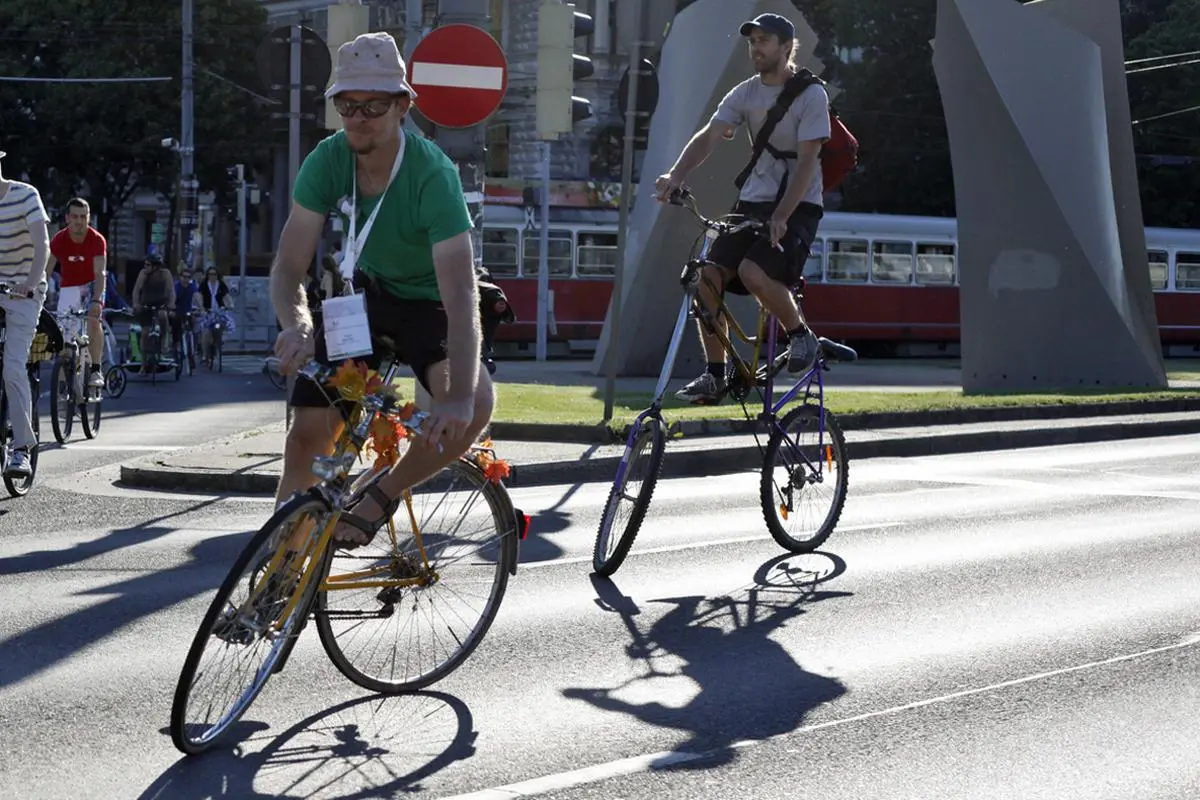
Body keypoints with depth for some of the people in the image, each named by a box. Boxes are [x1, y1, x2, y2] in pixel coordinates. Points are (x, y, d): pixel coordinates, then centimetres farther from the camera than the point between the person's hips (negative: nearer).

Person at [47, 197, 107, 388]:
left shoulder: (97, 240, -22)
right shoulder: (59, 240, -17)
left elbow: (100, 273, -30)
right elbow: (46, 270, -18)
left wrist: (97, 300, -44)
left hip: (92, 285, -2)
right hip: (68, 288, 2)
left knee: (93, 320, -28)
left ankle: (96, 370, -21)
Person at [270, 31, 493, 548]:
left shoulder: (433, 175, -31)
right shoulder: (327, 162, -19)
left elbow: (461, 297, -38)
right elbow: (289, 267, -17)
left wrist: (459, 398, -52)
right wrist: (298, 327, -41)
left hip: (427, 302, -3)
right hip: (364, 292, 3)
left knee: (474, 406, -31)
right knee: (306, 437, -8)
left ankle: (378, 500, -10)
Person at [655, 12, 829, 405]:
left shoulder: (811, 95, -10)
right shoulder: (745, 93, 5)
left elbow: (807, 161, -17)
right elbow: (708, 136, -7)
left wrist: (780, 217, -28)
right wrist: (675, 175, -26)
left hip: (797, 206, -6)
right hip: (752, 200, 6)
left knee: (754, 272, -30)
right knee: (707, 276, -12)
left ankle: (801, 335, -3)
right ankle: (714, 376, -2)